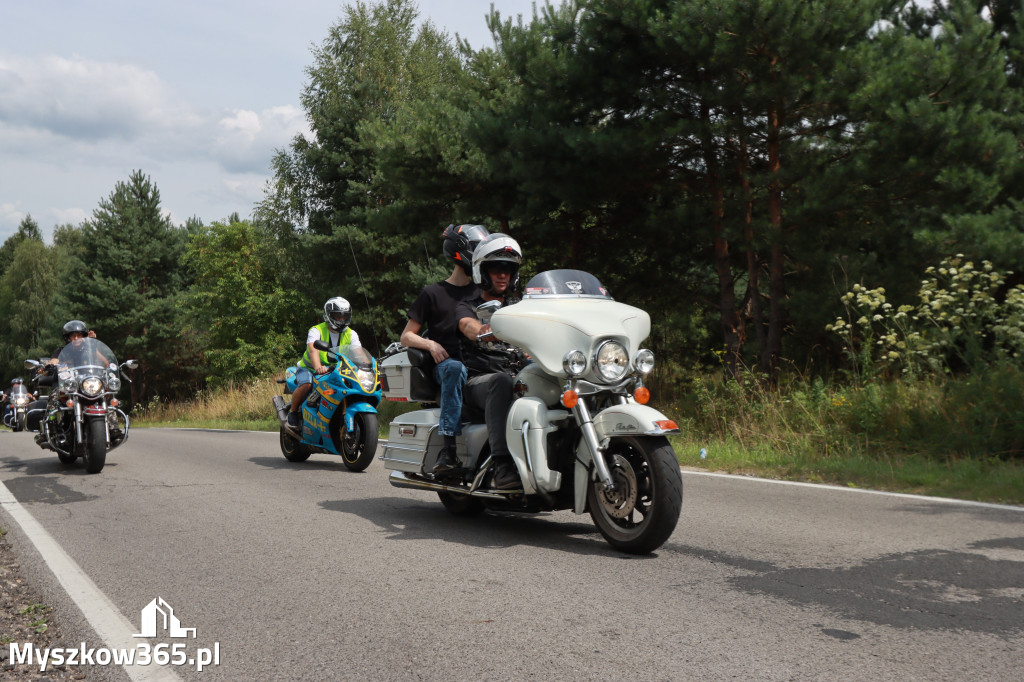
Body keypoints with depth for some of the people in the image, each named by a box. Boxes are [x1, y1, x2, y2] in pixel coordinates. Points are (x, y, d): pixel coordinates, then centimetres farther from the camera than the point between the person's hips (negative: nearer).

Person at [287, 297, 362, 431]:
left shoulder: (351, 334, 3)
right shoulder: (316, 331, -13)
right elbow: (313, 349, -32)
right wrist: (318, 367, -52)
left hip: (335, 370, 4)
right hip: (309, 368, -4)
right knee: (306, 385, -34)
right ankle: (293, 411, -8)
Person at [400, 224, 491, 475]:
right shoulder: (433, 293, 12)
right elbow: (406, 337, 12)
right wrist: (430, 344, -10)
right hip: (445, 363, -3)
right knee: (455, 369, -41)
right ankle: (448, 449, -46)